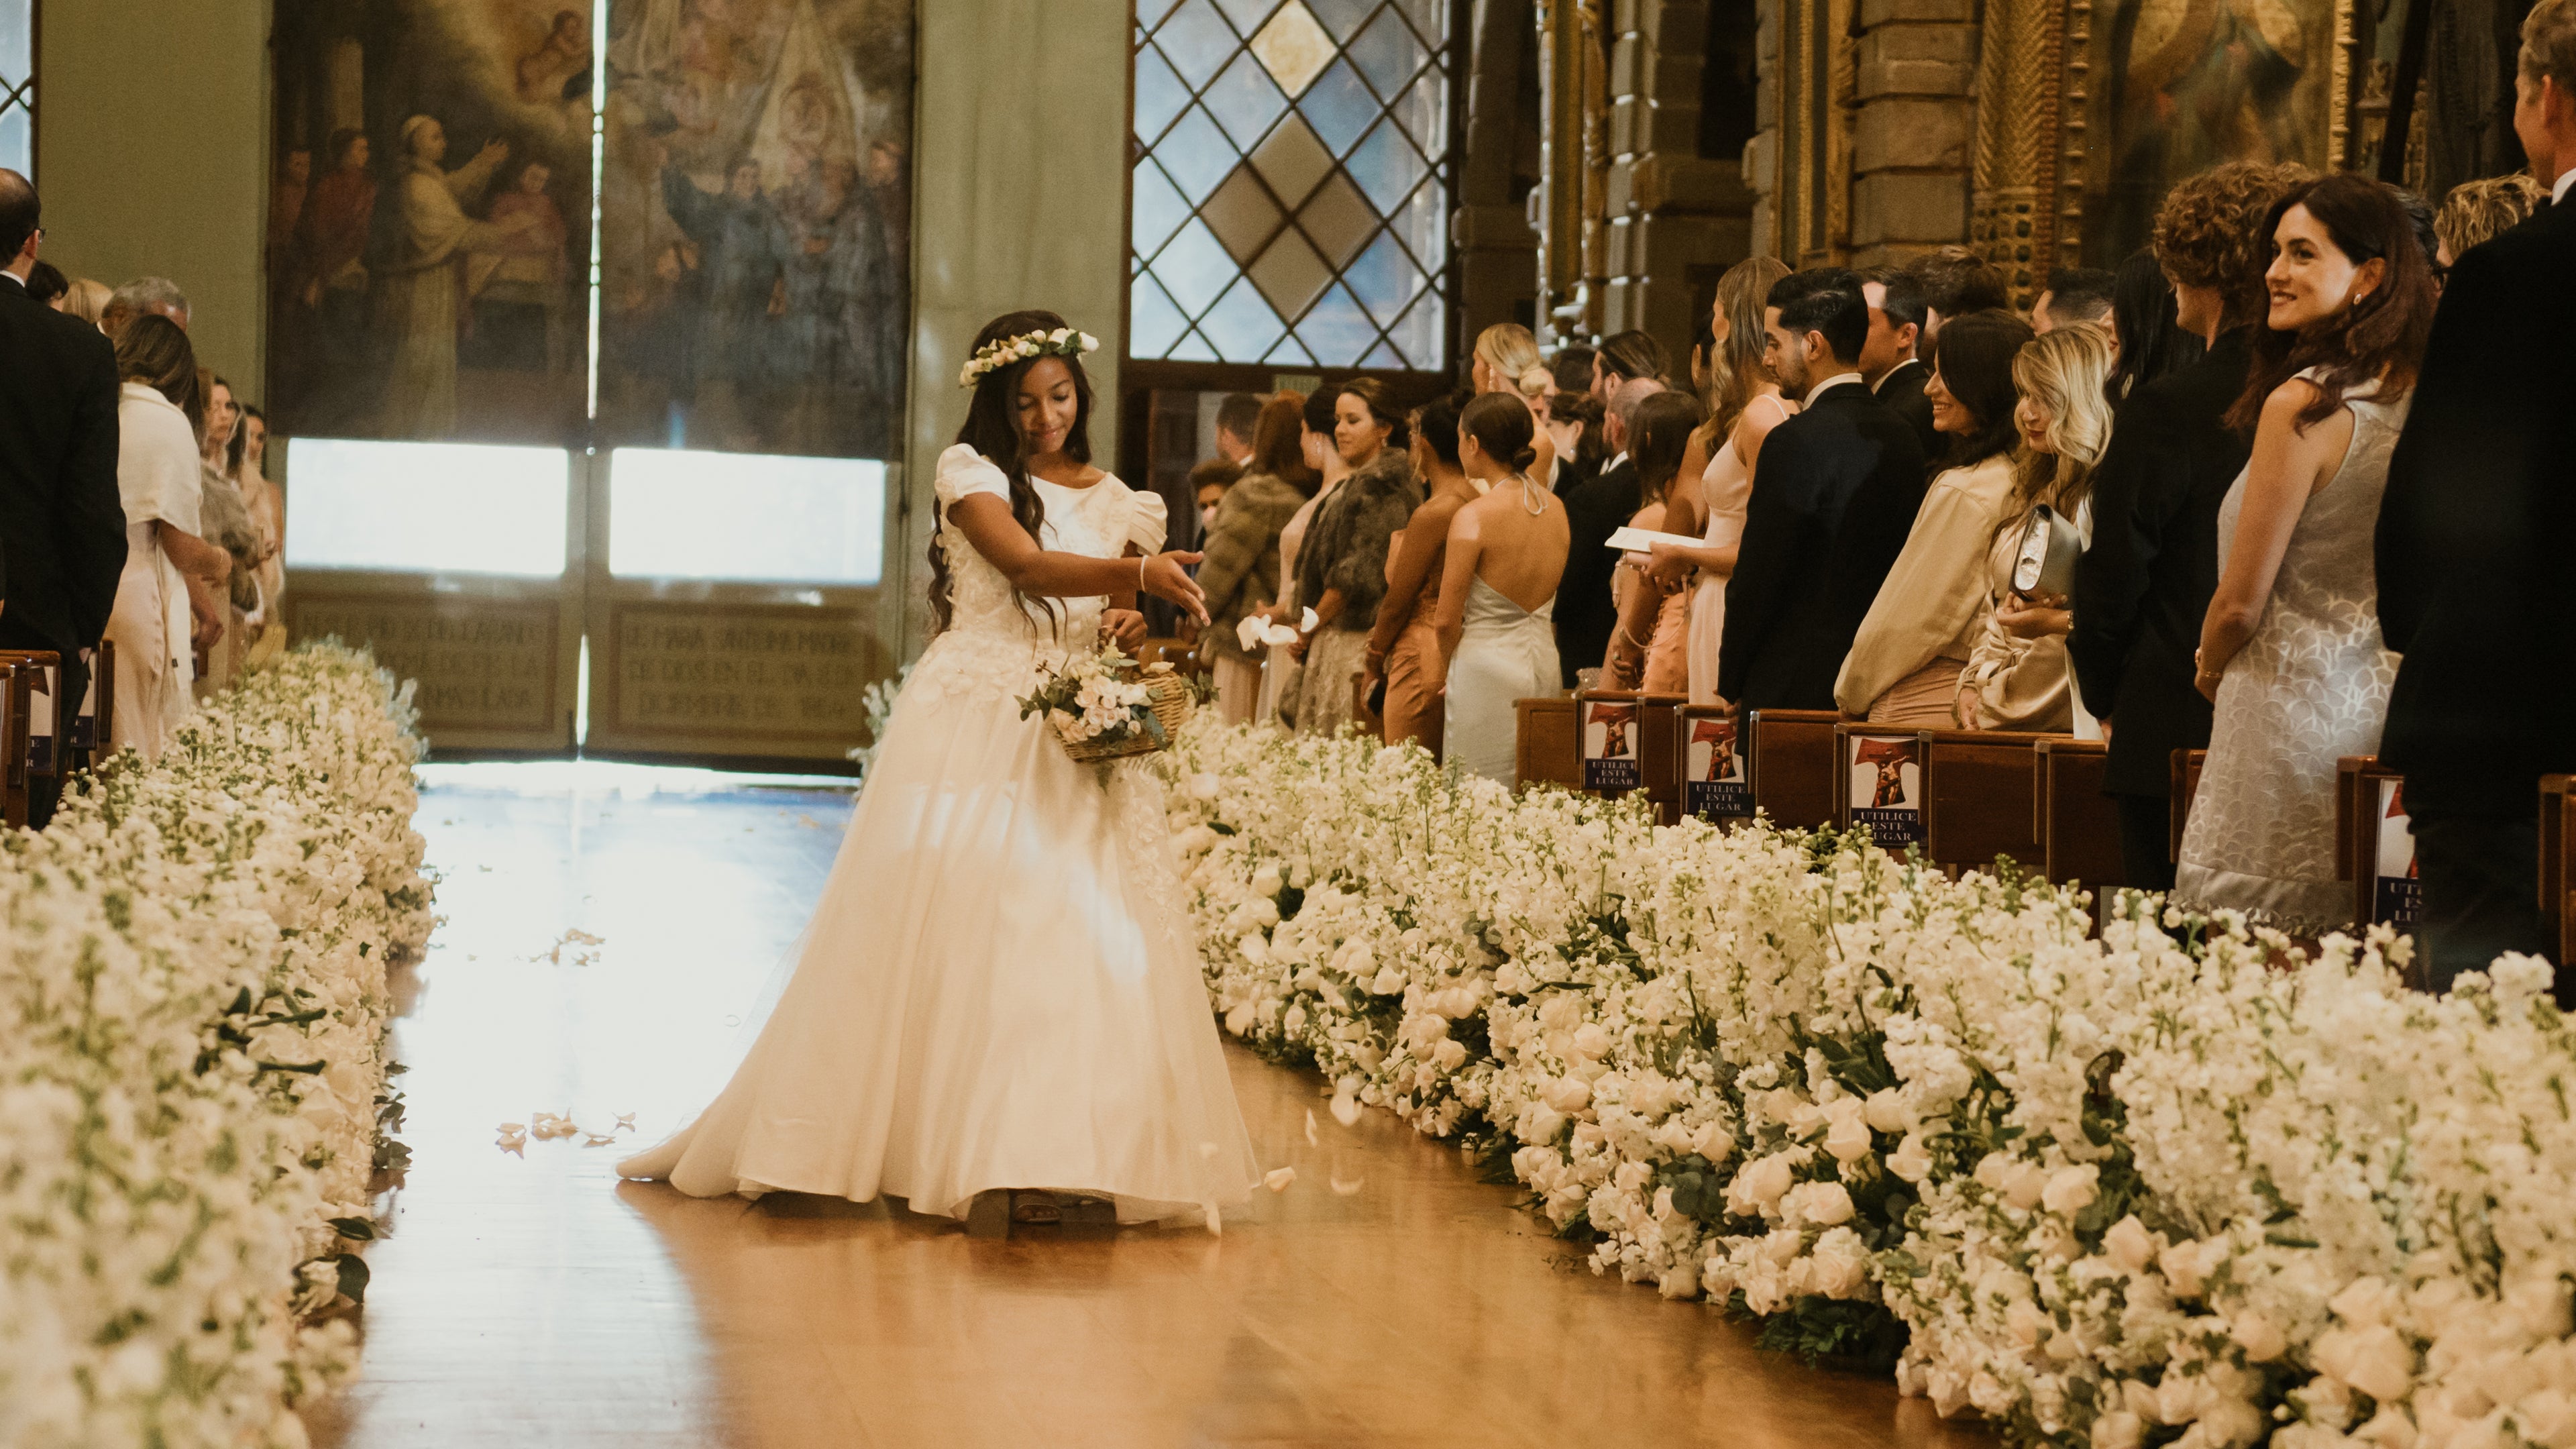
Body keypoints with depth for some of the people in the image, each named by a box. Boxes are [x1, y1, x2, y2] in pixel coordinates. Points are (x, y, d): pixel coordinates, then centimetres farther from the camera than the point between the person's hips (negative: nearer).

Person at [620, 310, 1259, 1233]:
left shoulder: (1116, 504, 16)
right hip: (975, 732, -4)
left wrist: (1128, 633, -9)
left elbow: (1117, 620, 15)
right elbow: (1032, 569, -15)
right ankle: (934, 1140, -1)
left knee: (1084, 938, -6)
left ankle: (1065, 1156, -7)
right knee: (949, 923, -8)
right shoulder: (970, 472, 1)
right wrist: (1139, 574, -30)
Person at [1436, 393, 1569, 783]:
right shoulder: (1556, 508, 5)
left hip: (1486, 665, -6)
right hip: (1544, 660, 6)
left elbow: (1448, 619, -12)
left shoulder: (1474, 517, -15)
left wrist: (1446, 670, 5)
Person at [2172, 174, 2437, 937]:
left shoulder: (2304, 403, -15)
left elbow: (2241, 603, -13)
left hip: (2292, 714, -8)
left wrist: (2210, 671, 8)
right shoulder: (2416, 396, 6)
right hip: (2381, 708, 8)